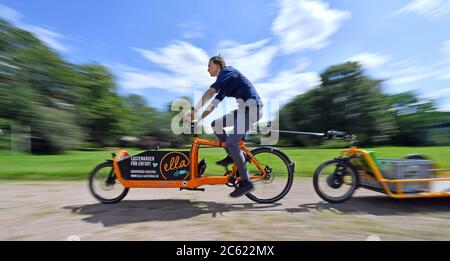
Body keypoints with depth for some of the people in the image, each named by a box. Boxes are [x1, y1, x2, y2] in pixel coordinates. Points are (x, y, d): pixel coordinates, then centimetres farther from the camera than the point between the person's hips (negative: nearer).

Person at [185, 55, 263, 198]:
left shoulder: (227, 71, -3)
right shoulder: (224, 86, 23)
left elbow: (210, 92, -17)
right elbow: (211, 106, 19)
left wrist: (193, 111, -16)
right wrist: (196, 120, 13)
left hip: (251, 108, -9)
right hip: (244, 109, 9)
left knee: (232, 142, -16)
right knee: (215, 124, 7)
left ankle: (245, 182, -7)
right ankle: (232, 156, 9)